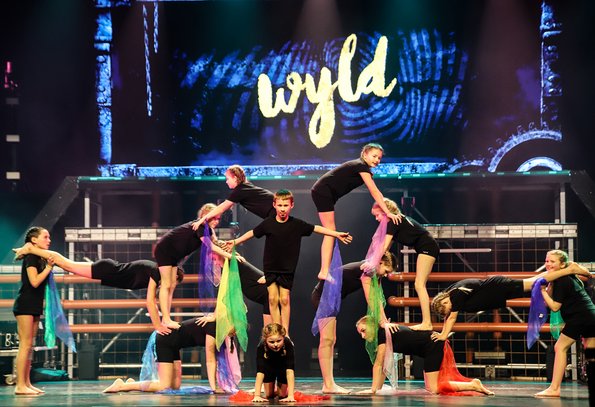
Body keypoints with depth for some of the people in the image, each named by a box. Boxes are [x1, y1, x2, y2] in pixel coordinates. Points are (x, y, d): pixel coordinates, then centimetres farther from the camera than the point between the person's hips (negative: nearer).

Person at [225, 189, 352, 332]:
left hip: (288, 268, -1)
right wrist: (235, 241, 9)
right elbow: (252, 233, 5)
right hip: (270, 267, 1)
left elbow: (316, 228, 1)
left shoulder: (297, 224, -8)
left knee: (284, 299, -1)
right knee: (273, 299, -1)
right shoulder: (268, 223, -8)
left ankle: (285, 333, 7)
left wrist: (337, 234, 3)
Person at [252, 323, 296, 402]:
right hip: (269, 366, 0)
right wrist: (257, 396, -52)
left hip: (282, 366, 0)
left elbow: (290, 370, -47)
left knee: (282, 395, -3)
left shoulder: (288, 344, -42)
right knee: (269, 395, -2)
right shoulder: (261, 347, -39)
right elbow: (260, 372, -44)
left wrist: (290, 396, -54)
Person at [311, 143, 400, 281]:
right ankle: (324, 272, -17)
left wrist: (386, 210, 7)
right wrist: (388, 213, -22)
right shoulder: (361, 166, -16)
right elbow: (374, 192, -21)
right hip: (322, 191, -10)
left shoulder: (364, 169, 13)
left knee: (331, 232, 9)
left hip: (324, 194, 10)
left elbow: (375, 192, 13)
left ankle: (325, 271, 8)